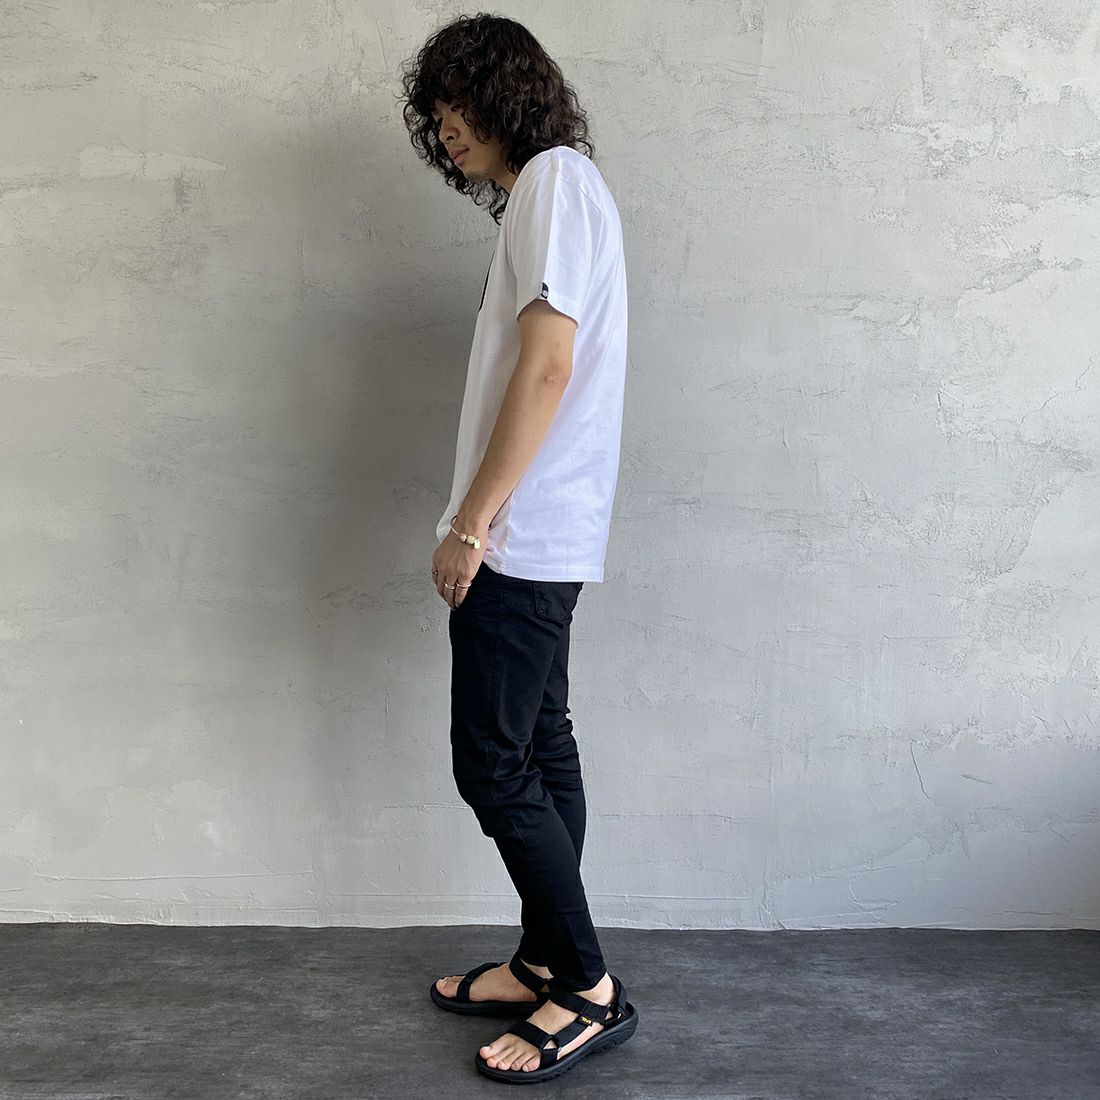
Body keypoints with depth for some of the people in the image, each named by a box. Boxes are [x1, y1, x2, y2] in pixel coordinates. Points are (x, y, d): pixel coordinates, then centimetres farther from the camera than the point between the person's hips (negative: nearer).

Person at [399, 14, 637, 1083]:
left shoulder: (555, 178, -10)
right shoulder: (546, 194, 21)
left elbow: (547, 365, -21)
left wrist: (472, 522, -19)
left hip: (523, 536, -10)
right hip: (537, 539, 10)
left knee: (494, 764, -5)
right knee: (538, 754, 14)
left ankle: (589, 989, 6)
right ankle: (545, 961, 25)